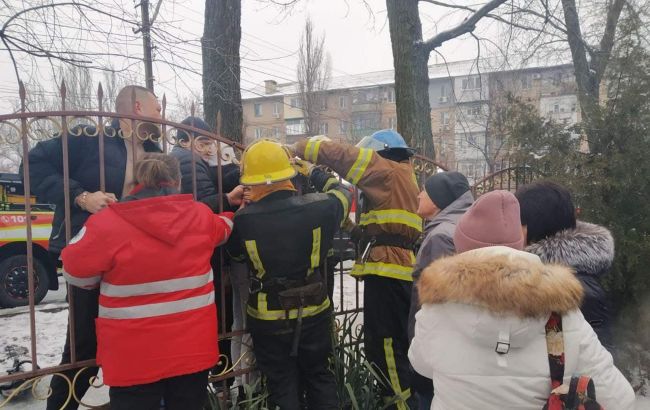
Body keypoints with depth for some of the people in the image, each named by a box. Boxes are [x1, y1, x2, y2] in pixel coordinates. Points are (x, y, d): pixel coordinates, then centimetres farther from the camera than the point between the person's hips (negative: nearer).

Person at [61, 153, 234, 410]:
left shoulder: (107, 223, -13)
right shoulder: (201, 215, -1)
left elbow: (76, 271, -2)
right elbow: (223, 228, 21)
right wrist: (231, 206, 44)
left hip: (134, 357, -3)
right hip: (193, 349, 3)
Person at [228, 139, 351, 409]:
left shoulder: (244, 219, -19)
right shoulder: (318, 207, -16)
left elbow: (233, 251, 2)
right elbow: (342, 193, 6)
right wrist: (312, 172, 19)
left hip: (268, 320, -1)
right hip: (314, 314, 2)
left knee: (283, 386, 16)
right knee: (320, 378, 21)